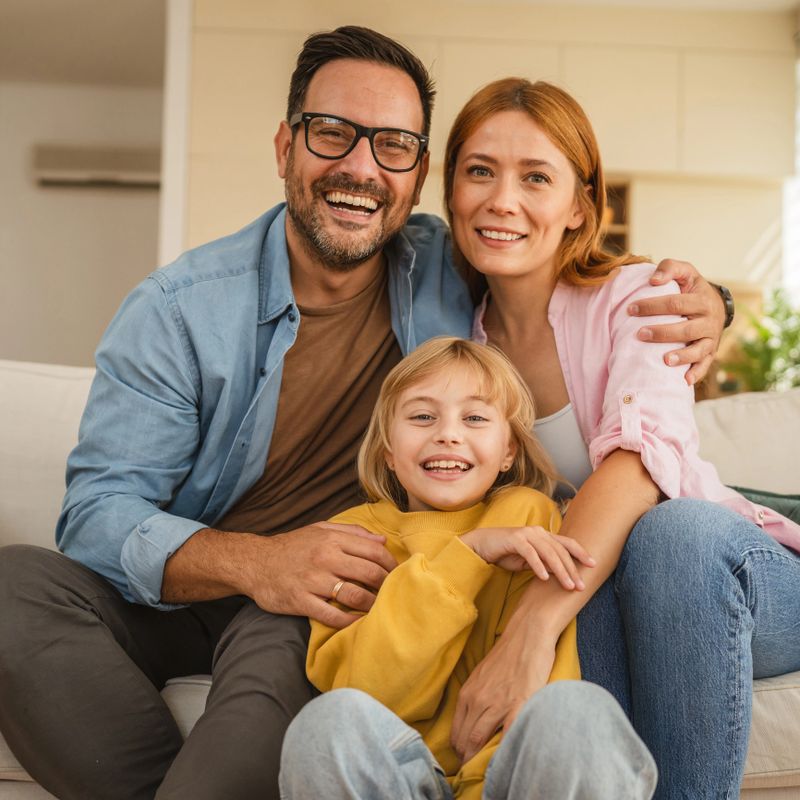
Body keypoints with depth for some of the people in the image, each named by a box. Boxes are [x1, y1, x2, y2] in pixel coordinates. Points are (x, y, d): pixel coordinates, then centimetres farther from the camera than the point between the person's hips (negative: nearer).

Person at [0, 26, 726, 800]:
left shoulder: (452, 273, -1)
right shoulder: (177, 310, -7)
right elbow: (99, 512, -12)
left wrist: (694, 306, -11)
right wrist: (251, 562, -32)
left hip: (337, 599, -1)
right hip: (175, 595, 2)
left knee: (285, 644, -37)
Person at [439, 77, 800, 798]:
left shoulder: (636, 294, -10)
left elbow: (644, 455, -30)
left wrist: (532, 628, -44)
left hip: (728, 572, -1)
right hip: (580, 592, 2)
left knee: (672, 532, -36)